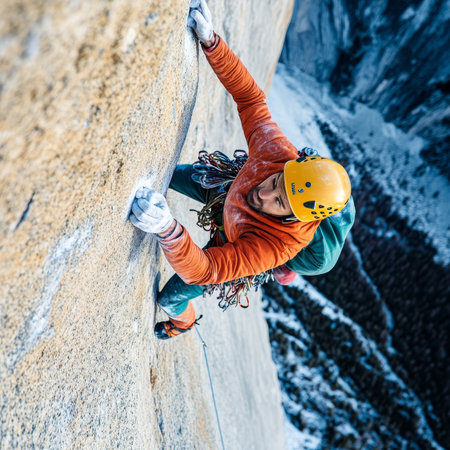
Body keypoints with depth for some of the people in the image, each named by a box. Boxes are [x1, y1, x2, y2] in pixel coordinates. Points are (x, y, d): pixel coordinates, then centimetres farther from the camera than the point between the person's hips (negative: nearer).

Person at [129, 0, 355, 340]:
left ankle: (183, 321, 47)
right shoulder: (278, 151, -40)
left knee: (170, 297, 8)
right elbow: (249, 96, -29)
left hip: (234, 250, -4)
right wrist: (210, 41, -42)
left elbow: (202, 271, -55)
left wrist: (168, 230, -74)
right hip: (228, 191, 4)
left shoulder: (279, 246, -50)